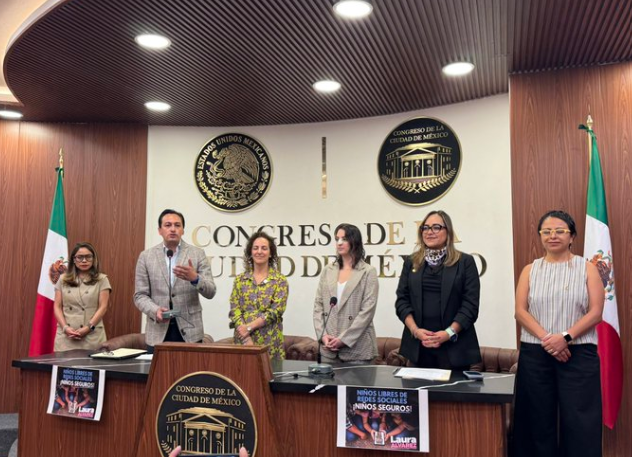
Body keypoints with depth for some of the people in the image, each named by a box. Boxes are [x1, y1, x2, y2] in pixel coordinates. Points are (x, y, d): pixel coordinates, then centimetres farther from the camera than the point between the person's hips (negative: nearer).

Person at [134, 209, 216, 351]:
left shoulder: (197, 254, 2)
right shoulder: (146, 256, 5)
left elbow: (210, 292, -4)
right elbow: (140, 295, 4)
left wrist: (195, 278, -23)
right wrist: (155, 310, -15)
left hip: (189, 331, 0)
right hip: (158, 331, 1)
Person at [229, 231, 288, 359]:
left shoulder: (280, 280, 1)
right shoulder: (240, 279, 8)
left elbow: (276, 311, -8)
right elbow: (234, 310, 0)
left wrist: (249, 327, -14)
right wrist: (246, 338, -12)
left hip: (269, 342, -2)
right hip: (243, 340, 2)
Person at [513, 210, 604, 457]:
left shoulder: (587, 268, 6)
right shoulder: (530, 270, 10)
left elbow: (595, 312, -3)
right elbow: (520, 311, 1)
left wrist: (565, 337, -16)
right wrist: (546, 339, -14)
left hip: (578, 353, -1)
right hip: (535, 354, 2)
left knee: (578, 421, -1)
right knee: (539, 420, 6)